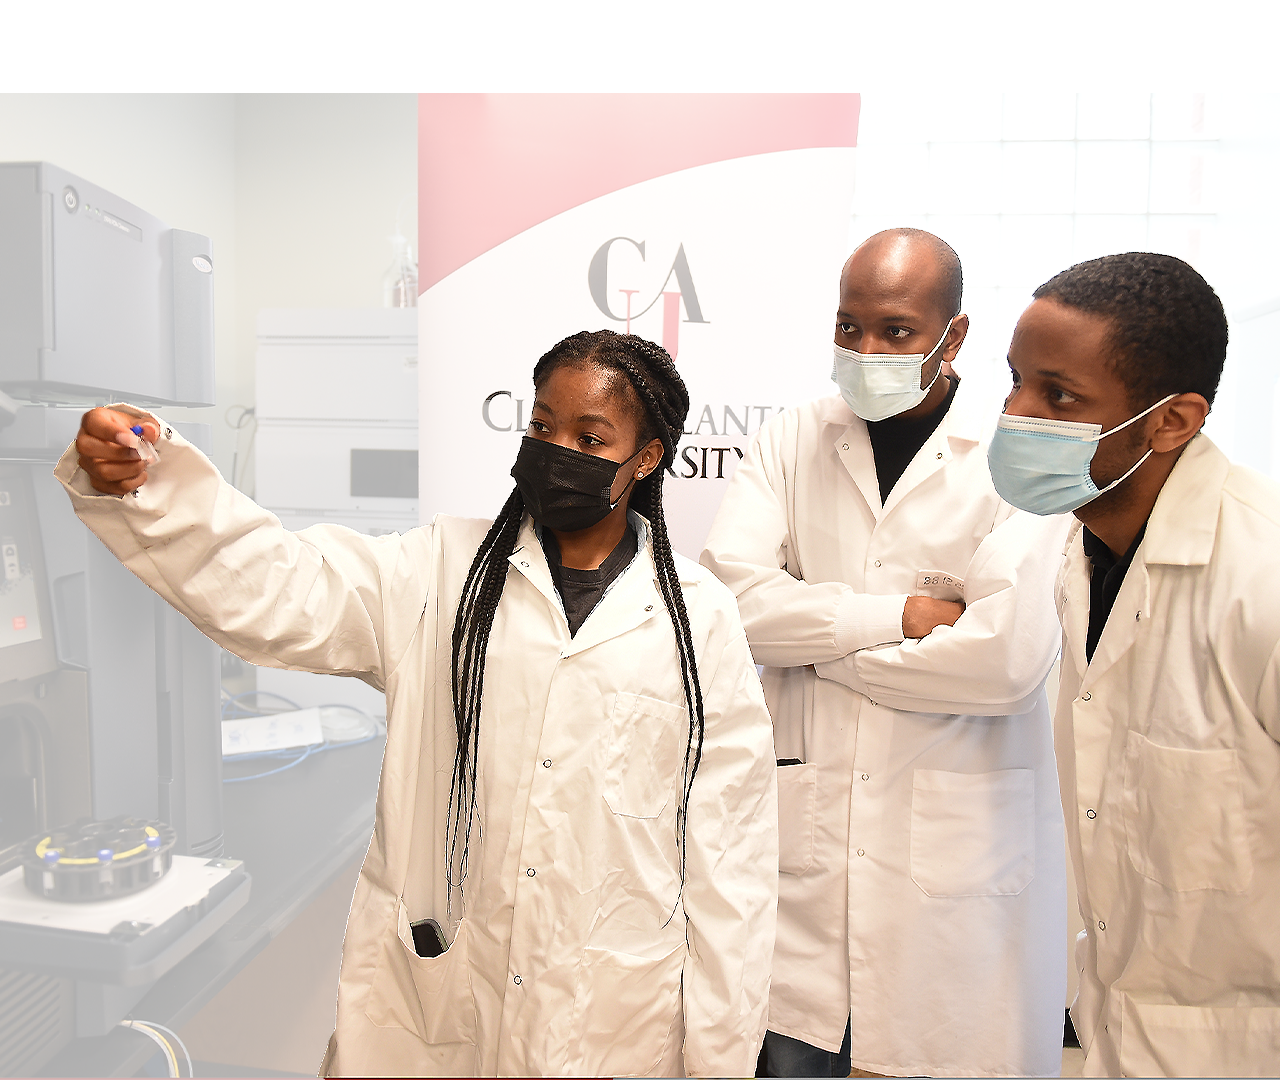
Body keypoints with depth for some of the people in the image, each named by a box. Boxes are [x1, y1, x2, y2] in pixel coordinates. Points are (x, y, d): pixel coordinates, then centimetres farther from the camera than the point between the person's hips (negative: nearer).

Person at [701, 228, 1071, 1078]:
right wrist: (901, 615, -12)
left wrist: (819, 639, -9)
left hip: (961, 844, -1)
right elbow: (728, 595, -9)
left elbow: (1008, 655, -17)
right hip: (802, 826, 2)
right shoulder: (790, 442, 5)